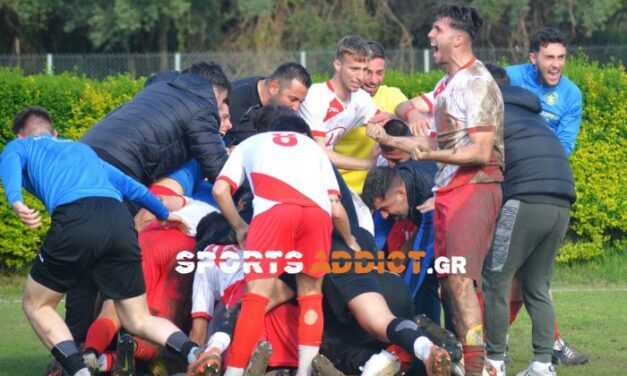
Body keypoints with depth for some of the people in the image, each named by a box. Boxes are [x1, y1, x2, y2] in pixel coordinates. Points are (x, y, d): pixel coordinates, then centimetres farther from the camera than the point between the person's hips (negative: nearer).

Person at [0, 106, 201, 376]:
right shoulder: (83, 150, 40)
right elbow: (131, 186, 46)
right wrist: (165, 214, 62)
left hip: (74, 219, -4)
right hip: (120, 220, 4)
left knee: (37, 305, 16)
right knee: (139, 321, 12)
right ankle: (193, 352, -17)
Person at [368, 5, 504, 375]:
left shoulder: (476, 83, -10)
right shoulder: (446, 85, 17)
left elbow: (481, 152, -16)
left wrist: (431, 155, -20)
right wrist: (388, 140, 15)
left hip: (475, 187, -9)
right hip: (448, 188, 9)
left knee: (460, 277, -16)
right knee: (448, 278, 6)